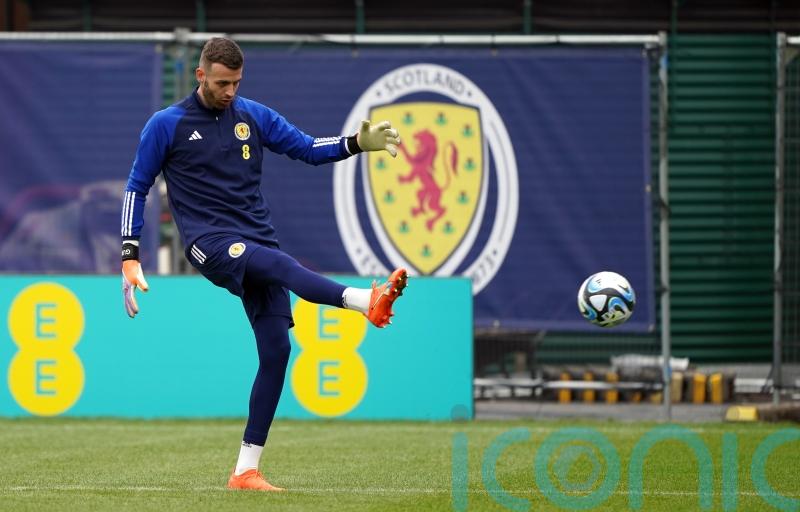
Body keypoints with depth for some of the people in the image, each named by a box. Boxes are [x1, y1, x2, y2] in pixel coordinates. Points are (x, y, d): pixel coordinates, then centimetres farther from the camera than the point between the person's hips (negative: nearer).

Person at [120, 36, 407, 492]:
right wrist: (130, 258, 0)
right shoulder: (167, 125, 2)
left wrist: (359, 143, -6)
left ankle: (246, 471, 1)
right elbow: (137, 187, 6)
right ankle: (365, 301, -61)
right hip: (209, 243, -5)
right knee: (277, 262, -34)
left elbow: (308, 148, 12)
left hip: (256, 241, 5)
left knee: (277, 348, -5)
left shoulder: (254, 116, 12)